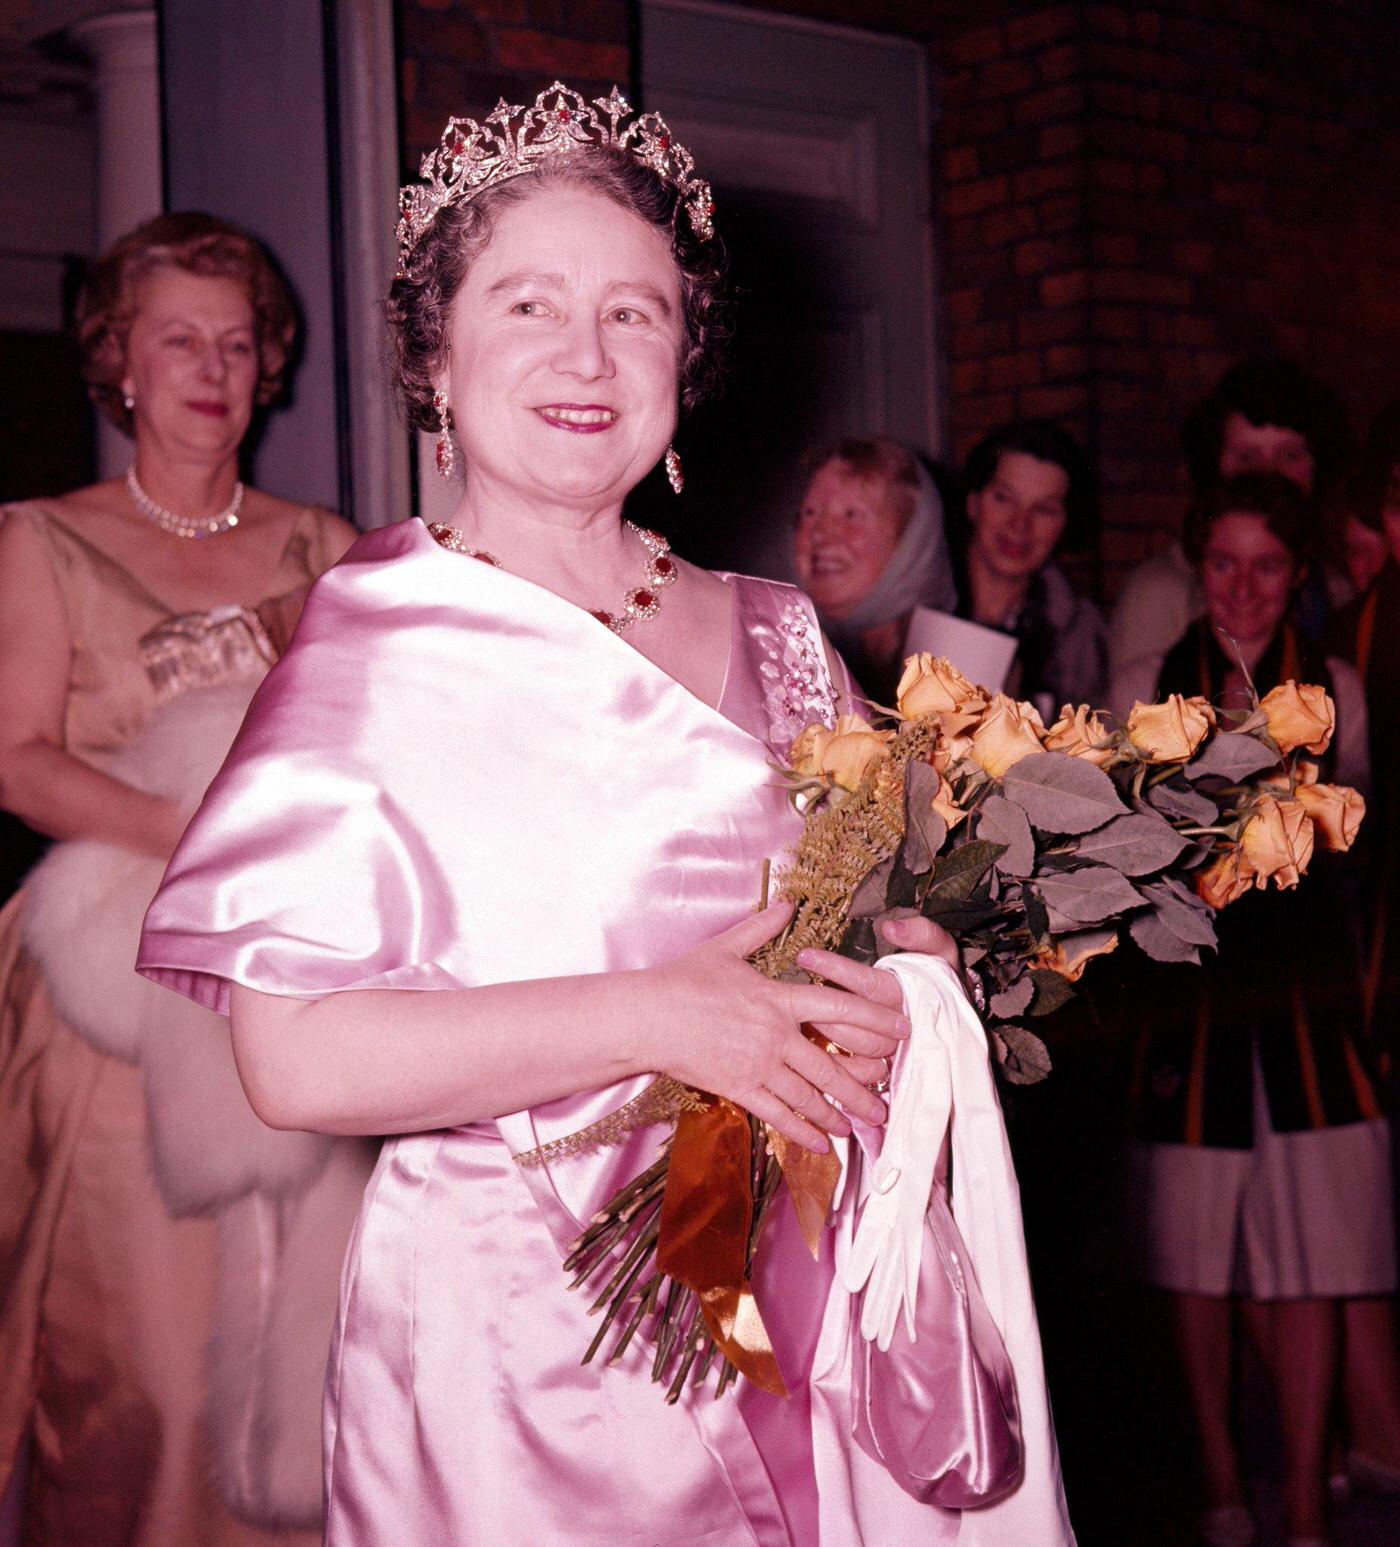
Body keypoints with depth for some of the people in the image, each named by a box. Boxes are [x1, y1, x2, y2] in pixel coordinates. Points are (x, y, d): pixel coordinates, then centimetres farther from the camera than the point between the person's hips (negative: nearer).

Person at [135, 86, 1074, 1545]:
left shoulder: (772, 631, 8)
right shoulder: (378, 634, -8)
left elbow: (876, 911, 16)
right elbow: (297, 1054, -16)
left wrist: (914, 978, -8)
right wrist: (658, 1017, -22)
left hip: (803, 1300, 5)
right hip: (519, 1341, -4)